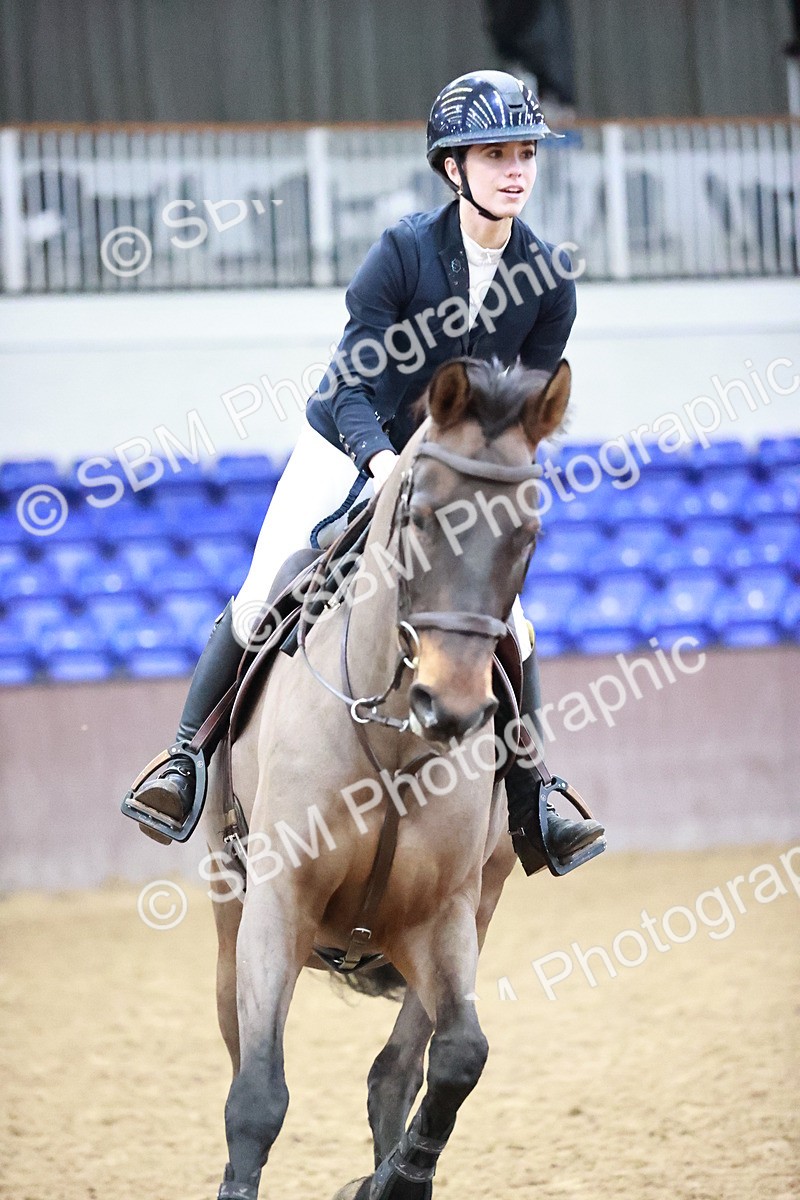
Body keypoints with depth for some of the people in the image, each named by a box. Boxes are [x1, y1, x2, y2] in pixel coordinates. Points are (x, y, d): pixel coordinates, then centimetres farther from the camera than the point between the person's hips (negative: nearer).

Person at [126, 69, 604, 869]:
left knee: (508, 633, -7)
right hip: (344, 452, -2)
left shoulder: (549, 282, -14)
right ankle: (187, 762, 12)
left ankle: (531, 810, 8)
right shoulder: (401, 252, -23)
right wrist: (384, 463, -42)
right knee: (258, 608, -6)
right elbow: (352, 388, -24)